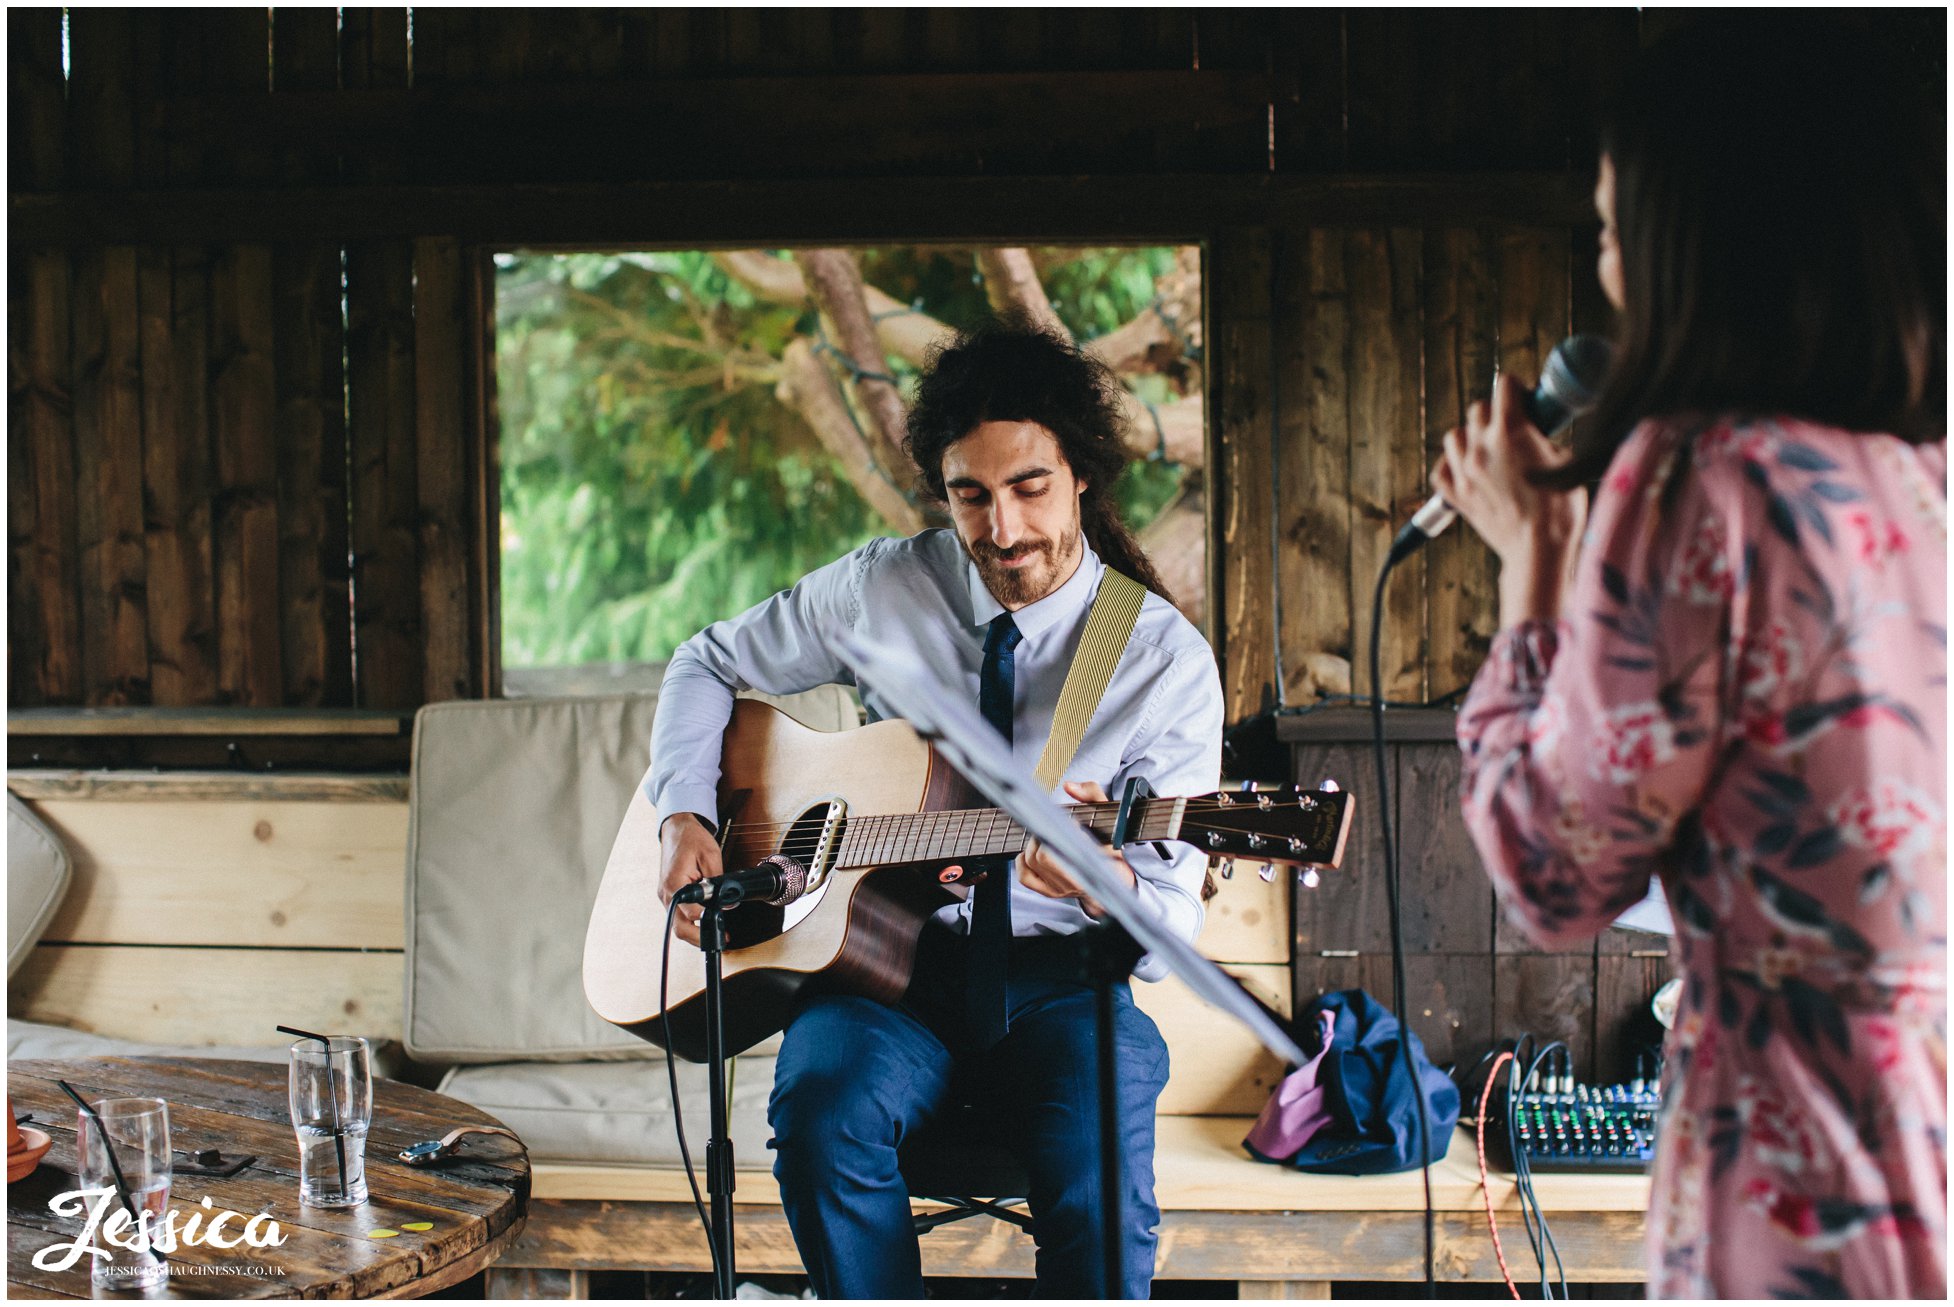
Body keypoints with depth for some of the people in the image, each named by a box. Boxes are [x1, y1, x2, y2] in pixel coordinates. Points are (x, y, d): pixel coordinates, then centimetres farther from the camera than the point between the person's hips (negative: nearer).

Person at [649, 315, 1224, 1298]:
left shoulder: (1168, 661, -4)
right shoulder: (882, 590, 3)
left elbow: (1171, 932, -6)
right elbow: (708, 664, 17)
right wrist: (684, 815, 0)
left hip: (1059, 978, -1)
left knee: (1101, 1190, -32)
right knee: (824, 1109, -32)